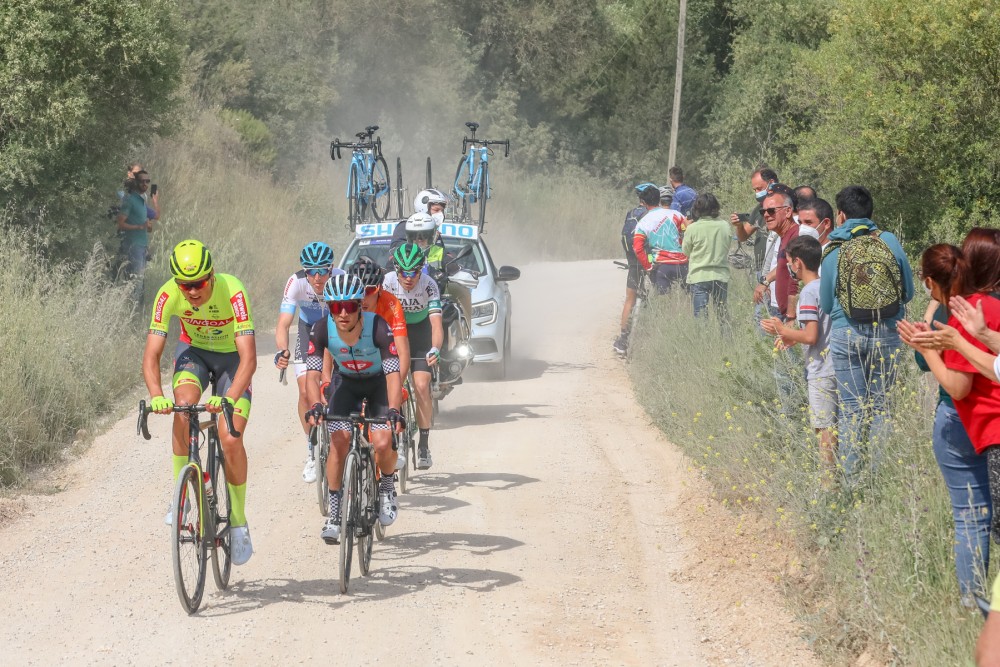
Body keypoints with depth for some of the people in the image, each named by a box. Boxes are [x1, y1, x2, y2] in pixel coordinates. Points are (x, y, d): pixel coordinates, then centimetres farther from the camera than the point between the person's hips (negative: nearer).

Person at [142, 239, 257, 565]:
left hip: (232, 357, -2)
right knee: (183, 407, -30)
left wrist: (229, 398, -55)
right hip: (194, 351, 2)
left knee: (231, 440, -16)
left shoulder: (233, 292, -34)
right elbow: (151, 355, -26)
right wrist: (156, 396, -45)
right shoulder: (168, 295, -26)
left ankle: (238, 521, 4)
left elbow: (249, 358, -40)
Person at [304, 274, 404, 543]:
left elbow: (393, 373, -38)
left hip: (379, 383, -2)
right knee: (339, 440, -19)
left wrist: (393, 410, -53)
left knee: (383, 443, -20)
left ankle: (387, 488, 12)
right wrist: (316, 405, -47)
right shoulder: (322, 330, -26)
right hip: (347, 383, 2)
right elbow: (313, 374, -29)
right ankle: (334, 510, -5)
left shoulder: (378, 327, -33)